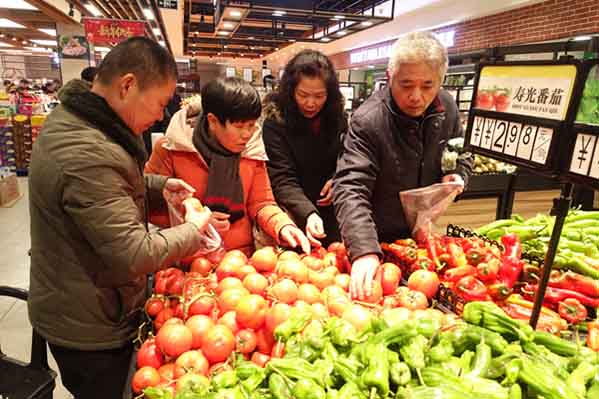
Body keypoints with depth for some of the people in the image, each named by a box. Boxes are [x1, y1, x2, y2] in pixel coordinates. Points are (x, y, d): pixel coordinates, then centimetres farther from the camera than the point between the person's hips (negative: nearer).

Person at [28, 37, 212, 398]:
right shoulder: (87, 155, -34)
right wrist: (193, 229, -16)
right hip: (90, 330, -8)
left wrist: (160, 185, 0)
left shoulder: (72, 119, -1)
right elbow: (135, 256, -32)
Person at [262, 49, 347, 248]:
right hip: (296, 216, -4)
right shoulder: (275, 122, -17)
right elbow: (283, 181, -23)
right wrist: (308, 214, -38)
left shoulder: (337, 116, -3)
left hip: (332, 215, 4)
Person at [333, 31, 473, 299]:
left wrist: (456, 175, -13)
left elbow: (462, 155, 10)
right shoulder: (367, 121, -28)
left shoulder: (446, 107, -8)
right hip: (376, 239, -5)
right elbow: (350, 189, -35)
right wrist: (365, 251, -48)